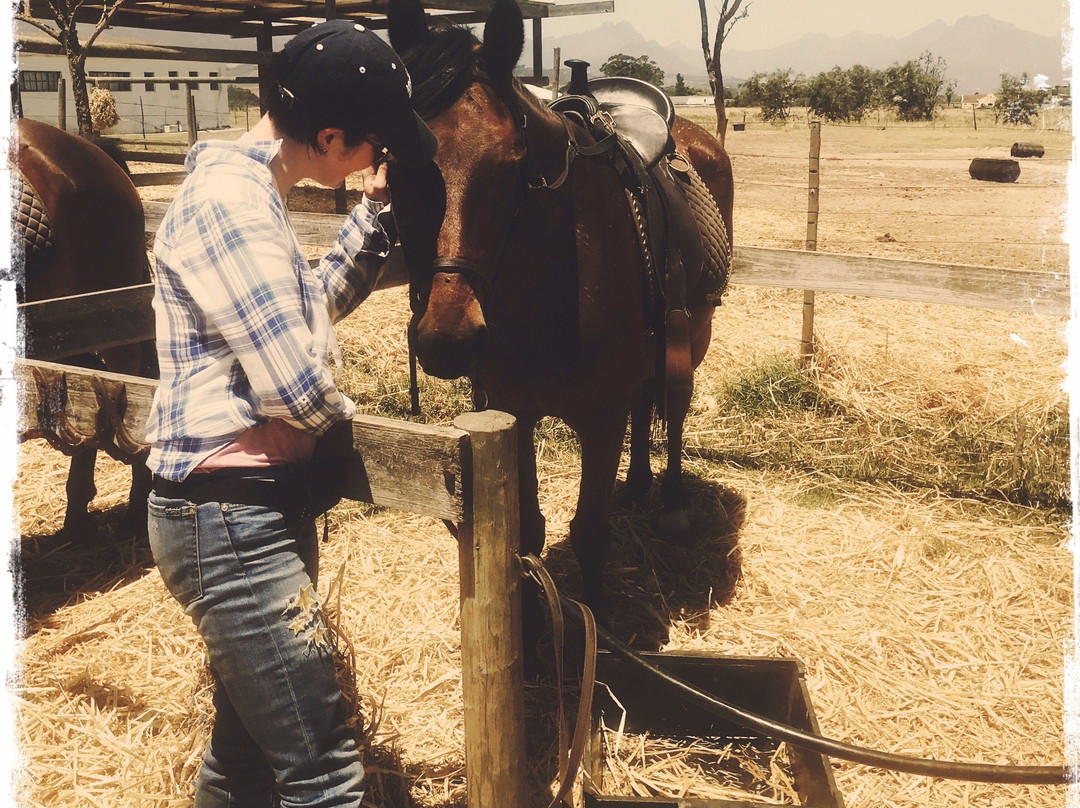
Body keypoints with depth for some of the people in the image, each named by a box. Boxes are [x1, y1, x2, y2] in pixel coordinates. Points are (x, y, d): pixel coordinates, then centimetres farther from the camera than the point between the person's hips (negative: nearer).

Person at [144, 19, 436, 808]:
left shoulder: (251, 194, 13)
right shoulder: (229, 203, -20)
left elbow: (322, 301, 25)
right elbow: (296, 386, -24)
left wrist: (376, 210, 13)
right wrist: (344, 415, -2)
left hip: (263, 510, 11)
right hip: (231, 520, -11)